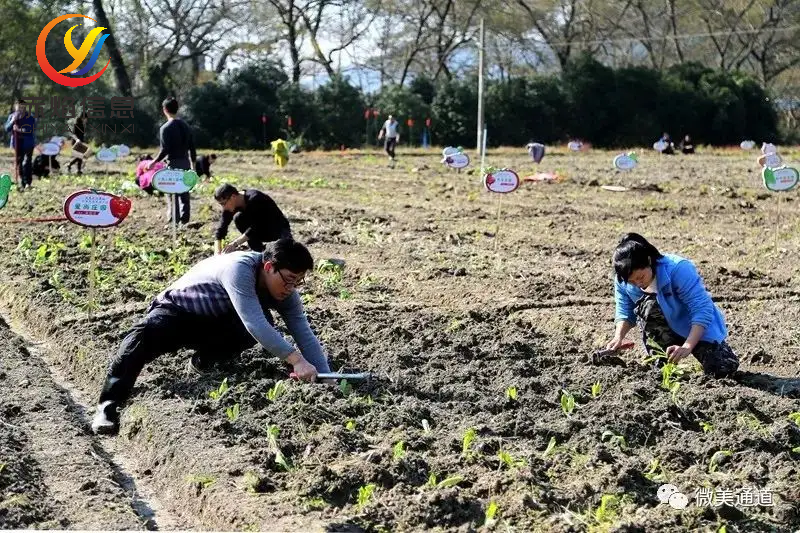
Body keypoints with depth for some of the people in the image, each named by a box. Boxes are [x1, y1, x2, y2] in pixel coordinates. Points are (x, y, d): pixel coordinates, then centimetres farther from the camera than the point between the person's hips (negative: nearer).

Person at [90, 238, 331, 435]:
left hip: (214, 324, 6)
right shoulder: (240, 268, -34)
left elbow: (306, 336, -14)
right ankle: (108, 405, -37)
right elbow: (253, 323, -46)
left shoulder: (285, 292, -12)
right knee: (146, 333, -38)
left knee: (265, 322, -24)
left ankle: (205, 360, -1)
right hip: (176, 310, -6)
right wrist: (296, 359, -51)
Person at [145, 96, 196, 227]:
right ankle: (184, 220, 12)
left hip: (174, 163, -6)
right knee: (185, 193, 10)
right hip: (186, 162, 6)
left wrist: (153, 162, -5)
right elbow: (192, 148, 11)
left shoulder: (166, 128, -11)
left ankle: (174, 221, -2)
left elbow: (165, 150, -16)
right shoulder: (185, 126, 9)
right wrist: (193, 164, 19)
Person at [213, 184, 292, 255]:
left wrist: (235, 243, -41)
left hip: (279, 229, -7)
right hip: (262, 231, 7)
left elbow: (255, 227, -35)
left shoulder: (254, 199, -29)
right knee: (238, 217, -18)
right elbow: (221, 228, -12)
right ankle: (259, 251, -11)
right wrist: (217, 252, -26)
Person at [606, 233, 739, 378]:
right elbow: (625, 313, -3)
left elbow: (702, 311, -33)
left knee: (723, 369, -20)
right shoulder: (622, 281, -18)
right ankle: (661, 363, -10)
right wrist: (619, 337, -24)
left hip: (698, 329, -3)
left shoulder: (679, 269, -33)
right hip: (667, 331, 4)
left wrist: (687, 347, -43)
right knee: (645, 304, -28)